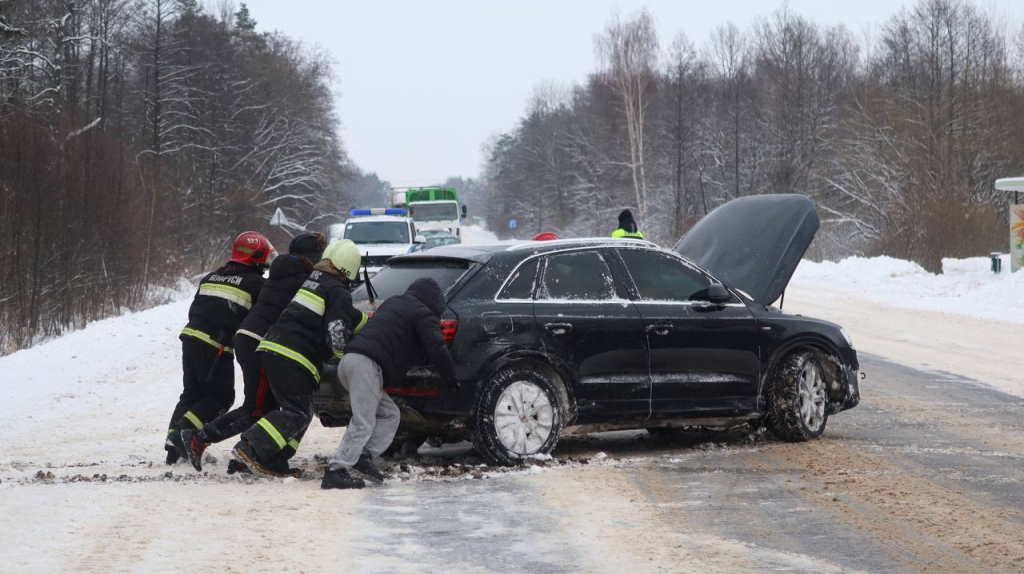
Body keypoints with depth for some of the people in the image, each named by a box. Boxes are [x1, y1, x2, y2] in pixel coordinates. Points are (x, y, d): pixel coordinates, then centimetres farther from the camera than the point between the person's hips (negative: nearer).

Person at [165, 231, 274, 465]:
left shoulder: (211, 277, 19)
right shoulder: (256, 284, -1)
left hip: (191, 338, 7)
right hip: (216, 347, -7)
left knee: (191, 393, 16)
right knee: (221, 397, 4)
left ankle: (173, 445, 10)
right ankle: (183, 432, -11)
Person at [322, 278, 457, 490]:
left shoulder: (392, 304, 30)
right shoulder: (422, 313, 4)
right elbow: (437, 350, -4)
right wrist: (450, 379, 7)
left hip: (349, 360, 9)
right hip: (366, 364, -9)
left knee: (389, 414, 15)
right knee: (363, 423, -12)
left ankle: (364, 456, 0)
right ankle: (335, 471, -20)